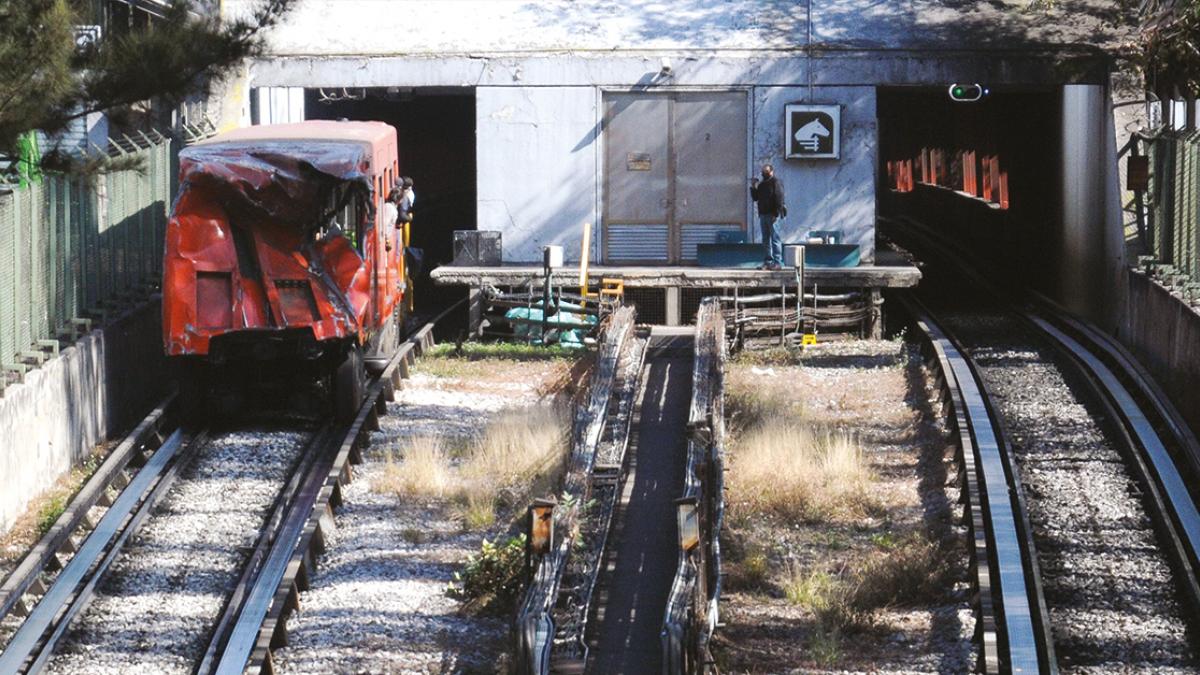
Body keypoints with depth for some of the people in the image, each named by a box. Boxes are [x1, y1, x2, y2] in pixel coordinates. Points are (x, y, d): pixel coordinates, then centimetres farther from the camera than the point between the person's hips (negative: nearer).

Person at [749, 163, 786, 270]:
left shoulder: (776, 183, -6)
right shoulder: (761, 185, 19)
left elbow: (779, 199, -13)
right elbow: (755, 197, 21)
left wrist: (776, 214, -20)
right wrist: (753, 188, 6)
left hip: (772, 215, -8)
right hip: (763, 215, 8)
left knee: (775, 238, -8)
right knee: (766, 240, 8)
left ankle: (777, 262, -9)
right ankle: (767, 262, 11)